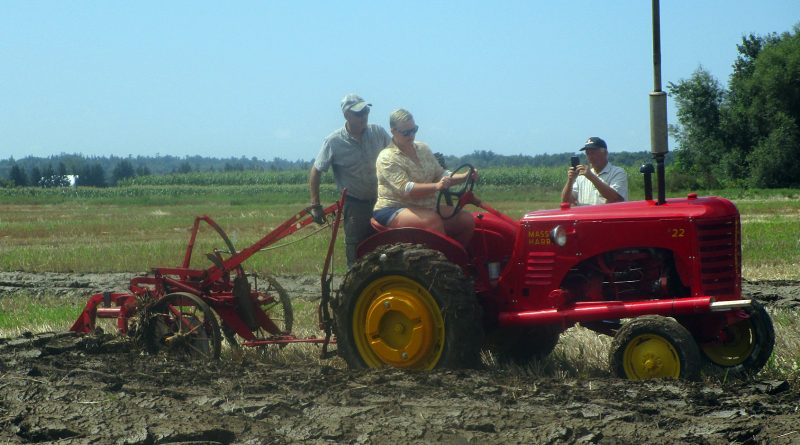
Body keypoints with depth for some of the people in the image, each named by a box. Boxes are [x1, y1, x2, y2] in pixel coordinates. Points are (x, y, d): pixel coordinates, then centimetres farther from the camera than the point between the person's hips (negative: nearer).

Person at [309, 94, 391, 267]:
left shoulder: (378, 133, -2)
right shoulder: (334, 142, -10)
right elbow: (315, 172, -4)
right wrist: (315, 205, -9)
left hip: (380, 201, 3)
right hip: (355, 205, -3)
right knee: (357, 254, -1)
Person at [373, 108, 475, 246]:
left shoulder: (423, 149, 12)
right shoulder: (387, 158, -12)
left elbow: (440, 174, 15)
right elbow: (405, 189, -23)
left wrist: (463, 177, -5)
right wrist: (436, 186, -36)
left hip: (424, 208, 7)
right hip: (393, 211, -7)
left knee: (466, 220, -10)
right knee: (433, 221, -35)